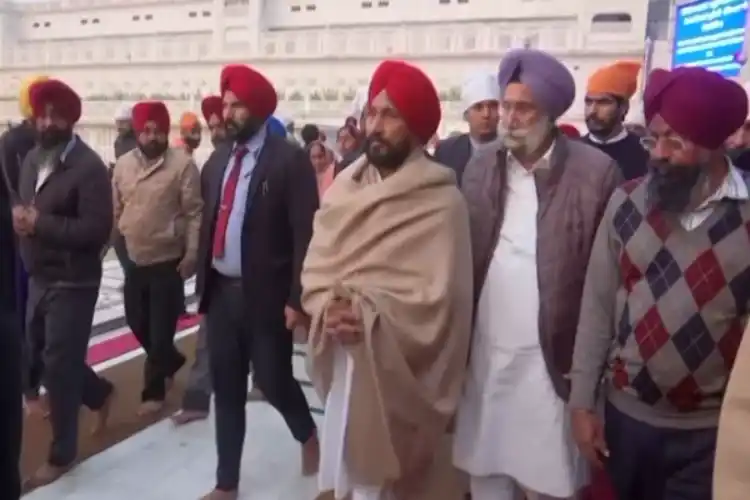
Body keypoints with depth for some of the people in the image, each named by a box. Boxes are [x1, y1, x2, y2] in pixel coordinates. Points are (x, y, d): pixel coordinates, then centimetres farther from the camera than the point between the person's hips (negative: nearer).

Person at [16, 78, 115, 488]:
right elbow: (24, 208, 19)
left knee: (59, 365, 1)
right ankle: (100, 393, 43)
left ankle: (61, 454, 20)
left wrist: (40, 223, -22)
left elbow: (97, 229, -21)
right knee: (39, 356, 16)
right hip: (38, 278, 8)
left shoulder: (89, 166, -15)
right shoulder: (32, 159, 11)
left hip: (72, 283, -8)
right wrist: (19, 218, -4)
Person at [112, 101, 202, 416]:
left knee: (161, 330, 3)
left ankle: (154, 390, 22)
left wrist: (191, 255, -15)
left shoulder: (182, 163, -12)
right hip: (134, 262, 6)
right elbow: (116, 210, 11)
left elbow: (194, 213, -12)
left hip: (168, 262, -6)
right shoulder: (123, 164, 4)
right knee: (137, 323, 19)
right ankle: (171, 362, 44)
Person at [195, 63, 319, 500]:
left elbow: (306, 233, -13)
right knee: (227, 389, 12)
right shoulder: (218, 160, 10)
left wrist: (297, 298, -17)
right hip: (221, 292, 6)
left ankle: (308, 435, 37)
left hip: (265, 295, -6)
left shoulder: (290, 160, -10)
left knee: (273, 381, 4)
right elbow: (209, 223, 14)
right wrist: (202, 282, 10)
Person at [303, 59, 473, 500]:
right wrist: (327, 309, -16)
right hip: (342, 361, 5)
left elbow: (438, 299, -16)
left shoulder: (441, 202, -11)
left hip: (398, 373, -5)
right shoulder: (345, 187, 5)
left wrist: (366, 316, -24)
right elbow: (316, 267, 3)